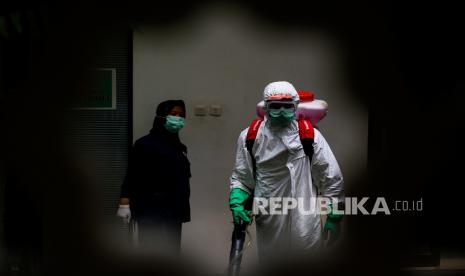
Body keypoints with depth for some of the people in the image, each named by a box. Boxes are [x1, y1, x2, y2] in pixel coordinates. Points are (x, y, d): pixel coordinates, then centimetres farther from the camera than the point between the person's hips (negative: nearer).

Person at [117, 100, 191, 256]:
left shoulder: (180, 148, 16)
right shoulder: (145, 144, -3)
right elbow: (132, 176, -7)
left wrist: (183, 210, 16)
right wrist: (124, 203, -17)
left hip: (173, 209, 6)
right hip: (150, 209, -6)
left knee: (172, 253, 4)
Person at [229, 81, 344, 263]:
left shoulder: (311, 136, -2)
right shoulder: (250, 137, 1)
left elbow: (331, 178, 2)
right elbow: (241, 177, 10)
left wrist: (334, 217, 1)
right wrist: (236, 202, -7)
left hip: (305, 221, -1)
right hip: (269, 224, 1)